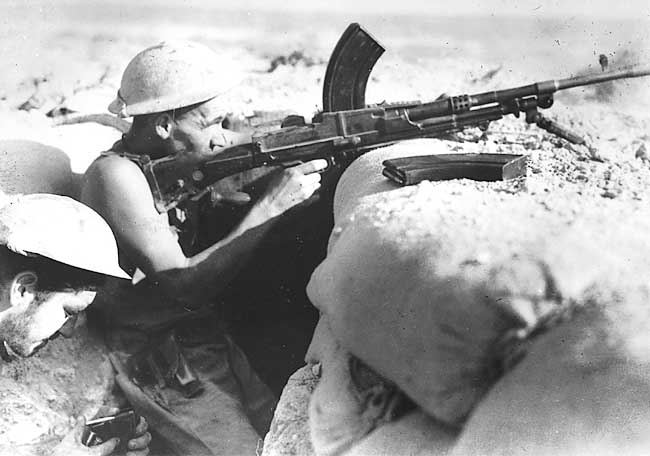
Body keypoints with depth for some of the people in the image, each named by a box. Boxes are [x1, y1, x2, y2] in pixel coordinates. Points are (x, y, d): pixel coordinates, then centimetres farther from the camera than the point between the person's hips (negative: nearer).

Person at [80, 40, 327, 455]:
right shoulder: (117, 175, -19)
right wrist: (270, 206, -24)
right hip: (164, 369, -7)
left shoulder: (176, 156, 3)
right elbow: (183, 286, -23)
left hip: (215, 341, 7)